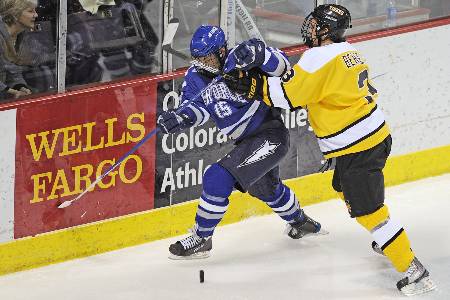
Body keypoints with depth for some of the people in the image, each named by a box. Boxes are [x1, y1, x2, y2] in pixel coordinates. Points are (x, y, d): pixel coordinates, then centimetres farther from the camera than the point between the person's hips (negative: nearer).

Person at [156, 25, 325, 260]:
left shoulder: (241, 61, -21)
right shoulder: (195, 77, -2)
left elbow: (281, 66, -27)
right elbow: (196, 107, -8)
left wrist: (259, 53, -47)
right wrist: (179, 118, -30)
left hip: (271, 134, -9)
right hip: (247, 141, 9)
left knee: (218, 179, -21)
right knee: (265, 188, 33)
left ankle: (200, 240, -8)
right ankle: (299, 221, 62)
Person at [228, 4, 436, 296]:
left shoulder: (320, 57, -17)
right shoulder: (349, 52, 11)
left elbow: (288, 93, -19)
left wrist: (251, 85, -9)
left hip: (357, 148, -10)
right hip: (376, 136, 10)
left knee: (368, 209, -6)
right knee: (345, 188, 29)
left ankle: (415, 271, -6)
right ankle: (389, 242, 42)